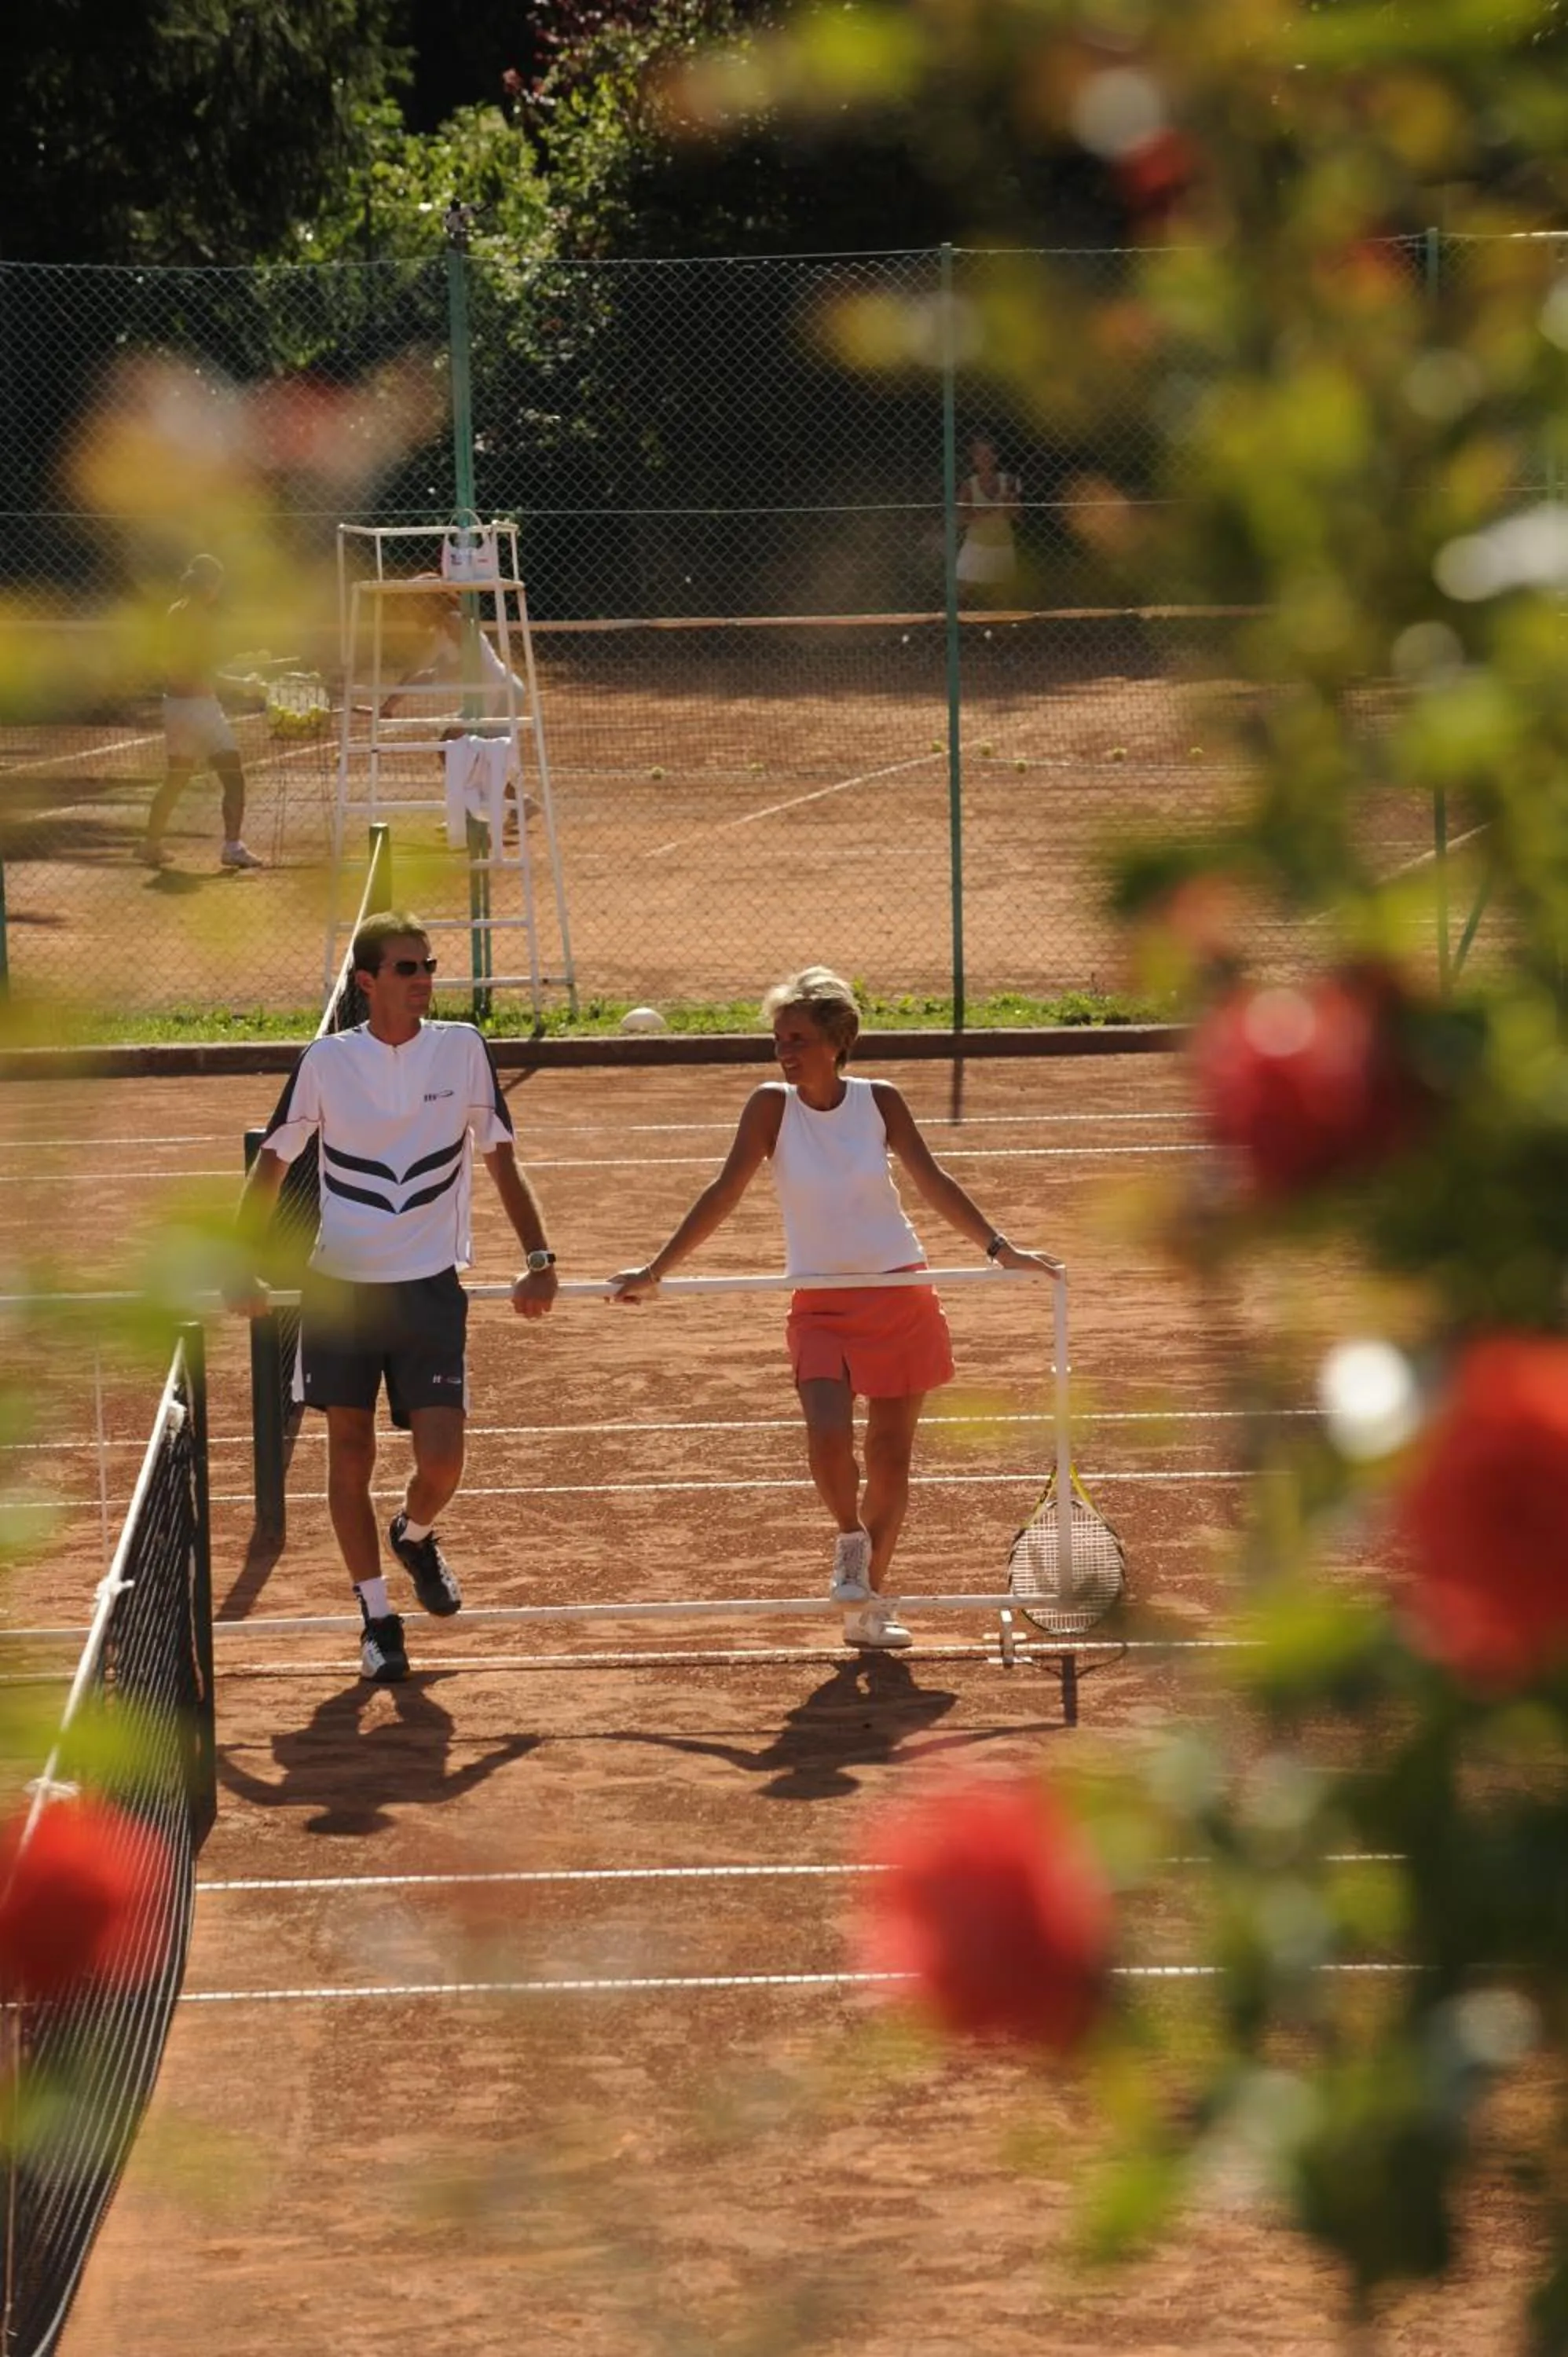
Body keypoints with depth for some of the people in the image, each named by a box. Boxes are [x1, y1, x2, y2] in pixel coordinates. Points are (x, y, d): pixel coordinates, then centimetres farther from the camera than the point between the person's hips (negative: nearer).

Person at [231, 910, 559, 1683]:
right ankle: (376, 1616, 19)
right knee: (349, 1456, 4)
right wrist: (244, 1269, -4)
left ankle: (415, 1535, 27)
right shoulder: (328, 1061, -4)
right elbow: (271, 1163, 4)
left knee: (441, 1460, -8)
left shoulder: (461, 1048, -3)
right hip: (339, 1287, 0)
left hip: (429, 1287, 0)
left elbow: (499, 1157, 5)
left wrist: (538, 1259, -3)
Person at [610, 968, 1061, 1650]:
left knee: (890, 1457, 6)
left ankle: (871, 1602, 22)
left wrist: (999, 1248, -7)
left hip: (901, 1299, 1)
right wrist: (655, 1271, -14)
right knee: (828, 1436, -23)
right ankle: (851, 1538, 8)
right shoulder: (772, 1106, -7)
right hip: (821, 1306, -1)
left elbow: (933, 1182, 1)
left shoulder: (878, 1101, -3)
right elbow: (724, 1194, -8)